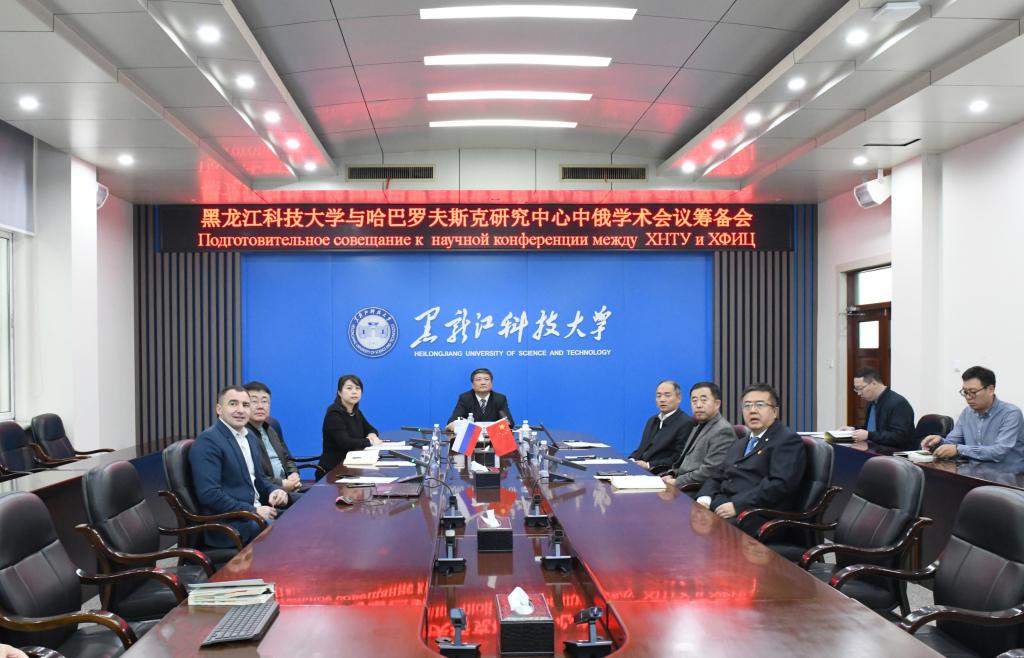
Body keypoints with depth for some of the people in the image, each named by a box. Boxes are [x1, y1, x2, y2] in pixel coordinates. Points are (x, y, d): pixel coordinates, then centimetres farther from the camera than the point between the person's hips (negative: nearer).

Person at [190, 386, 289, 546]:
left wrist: (273, 491, 0)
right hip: (227, 523, -8)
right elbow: (209, 494, -20)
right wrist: (253, 511, -20)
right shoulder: (208, 441, -13)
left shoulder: (249, 436, 13)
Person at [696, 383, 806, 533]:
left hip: (756, 515, -7)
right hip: (720, 506, 7)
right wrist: (704, 499, 0)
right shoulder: (739, 443, 26)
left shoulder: (788, 440, -1)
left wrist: (737, 505, -20)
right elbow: (717, 477, 22)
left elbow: (780, 483, -15)